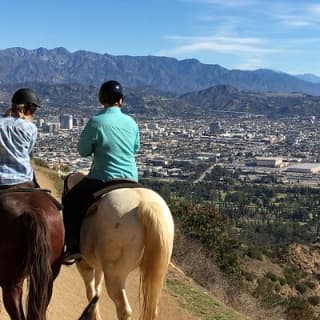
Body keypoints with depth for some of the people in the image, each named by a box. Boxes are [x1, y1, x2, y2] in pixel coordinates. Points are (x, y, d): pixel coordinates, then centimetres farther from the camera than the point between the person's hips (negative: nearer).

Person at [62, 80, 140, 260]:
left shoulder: (96, 122, -13)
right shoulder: (131, 122, 3)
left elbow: (83, 151, -3)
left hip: (104, 179, -5)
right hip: (132, 180, 5)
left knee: (70, 201, 12)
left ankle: (74, 246, 5)